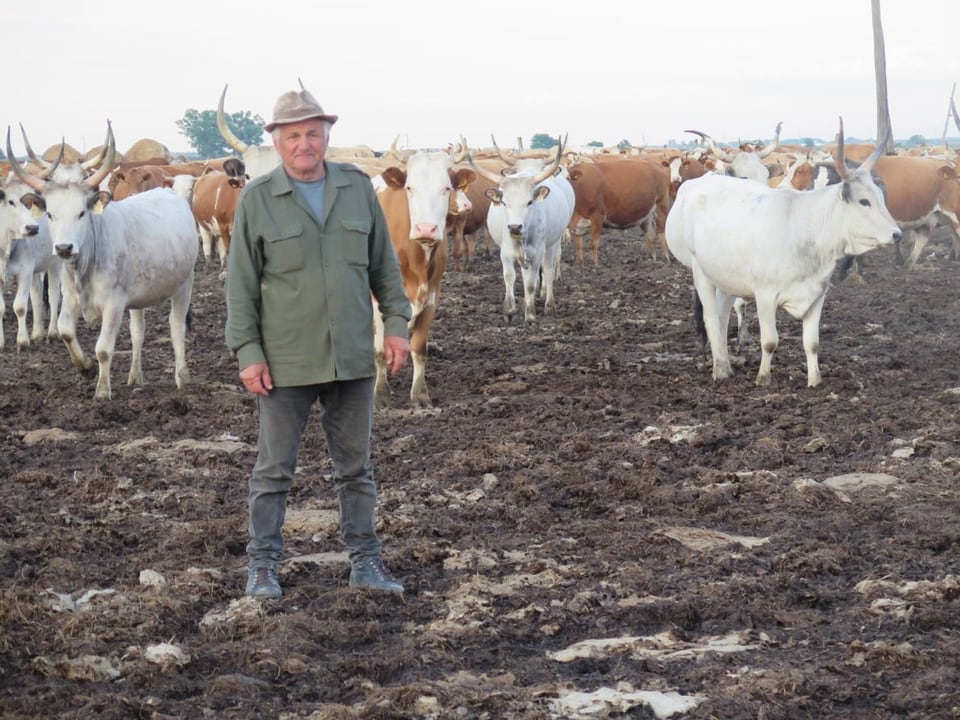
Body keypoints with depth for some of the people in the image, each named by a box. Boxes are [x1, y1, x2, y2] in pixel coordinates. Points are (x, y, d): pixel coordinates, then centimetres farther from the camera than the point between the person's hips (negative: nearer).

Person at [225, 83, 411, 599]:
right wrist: (247, 353, -8)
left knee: (355, 465, 11)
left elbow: (383, 263, 11)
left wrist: (396, 324, 3)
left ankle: (365, 564, 19)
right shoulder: (257, 198, -3)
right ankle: (262, 567, 14)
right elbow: (241, 282, -3)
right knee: (274, 468, 5)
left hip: (352, 359, 3)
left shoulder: (358, 188, 5)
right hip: (286, 362, -3)